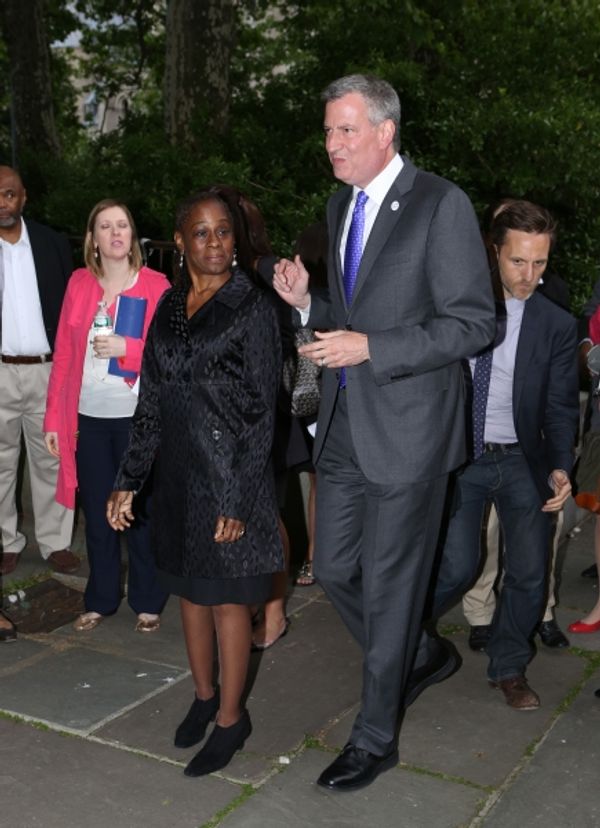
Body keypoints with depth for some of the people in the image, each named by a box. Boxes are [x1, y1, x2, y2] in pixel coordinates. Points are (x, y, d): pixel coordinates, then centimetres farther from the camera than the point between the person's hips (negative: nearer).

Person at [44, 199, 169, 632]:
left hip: (137, 417, -2)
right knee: (97, 512, 11)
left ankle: (147, 602, 20)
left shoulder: (155, 284, -2)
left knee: (141, 511, 5)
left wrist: (126, 348, -18)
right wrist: (53, 417, 1)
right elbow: (63, 355, 5)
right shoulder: (79, 284, 6)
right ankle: (100, 600, 26)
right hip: (88, 417, 3)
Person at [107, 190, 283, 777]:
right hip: (177, 475, 5)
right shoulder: (169, 309, 7)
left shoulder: (253, 309, -9)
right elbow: (150, 404, 11)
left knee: (227, 598, 6)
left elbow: (261, 413, -11)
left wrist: (238, 501, -15)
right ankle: (203, 695, 37)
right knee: (190, 590, 17)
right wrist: (128, 481, 8)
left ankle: (230, 718, 23)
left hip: (230, 476, -5)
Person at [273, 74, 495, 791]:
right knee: (334, 571, 13)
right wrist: (306, 303, -1)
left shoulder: (440, 205, -11)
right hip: (344, 424, 7)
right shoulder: (341, 205, 12)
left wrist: (371, 348, -20)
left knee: (388, 584, 4)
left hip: (406, 425, -7)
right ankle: (419, 657, 39)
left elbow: (473, 321, -14)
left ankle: (375, 738, 22)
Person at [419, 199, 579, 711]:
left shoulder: (558, 326, -2)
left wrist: (561, 467, -16)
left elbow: (561, 407, -1)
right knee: (457, 566, -7)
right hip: (459, 457, -1)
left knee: (530, 573, 2)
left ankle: (509, 668, 27)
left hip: (522, 462, 2)